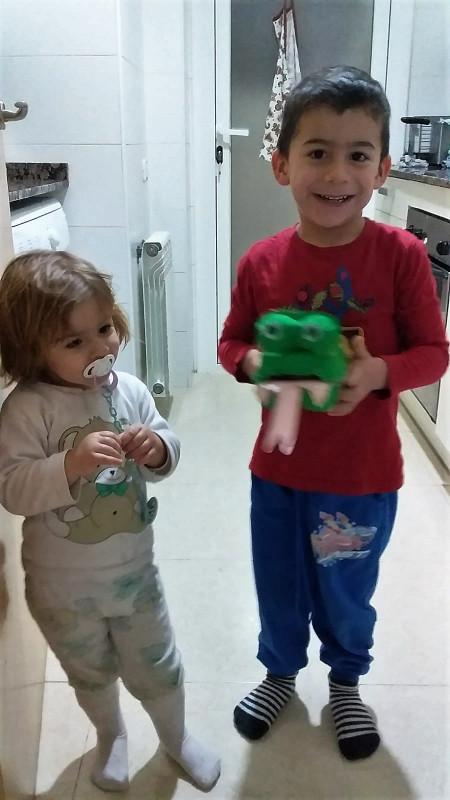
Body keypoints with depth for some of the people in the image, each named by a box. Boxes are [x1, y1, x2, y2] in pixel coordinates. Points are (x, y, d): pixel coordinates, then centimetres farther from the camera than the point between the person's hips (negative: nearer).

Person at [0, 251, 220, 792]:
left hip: (134, 571, 3)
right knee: (91, 673, 26)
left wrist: (158, 448, -22)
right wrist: (71, 465, -39)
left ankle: (175, 738, 52)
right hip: (64, 587, -2)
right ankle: (111, 736, 57)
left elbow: (167, 456, 0)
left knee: (157, 669, 22)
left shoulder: (129, 391, -9)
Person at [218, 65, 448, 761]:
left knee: (347, 595, 21)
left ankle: (346, 681, 53)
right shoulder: (261, 262, -10)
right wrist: (254, 361, -20)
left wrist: (378, 373, -27)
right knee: (279, 589, 22)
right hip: (278, 469, 2)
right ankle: (280, 670, 53)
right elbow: (231, 342, 2)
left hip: (363, 475, -1)